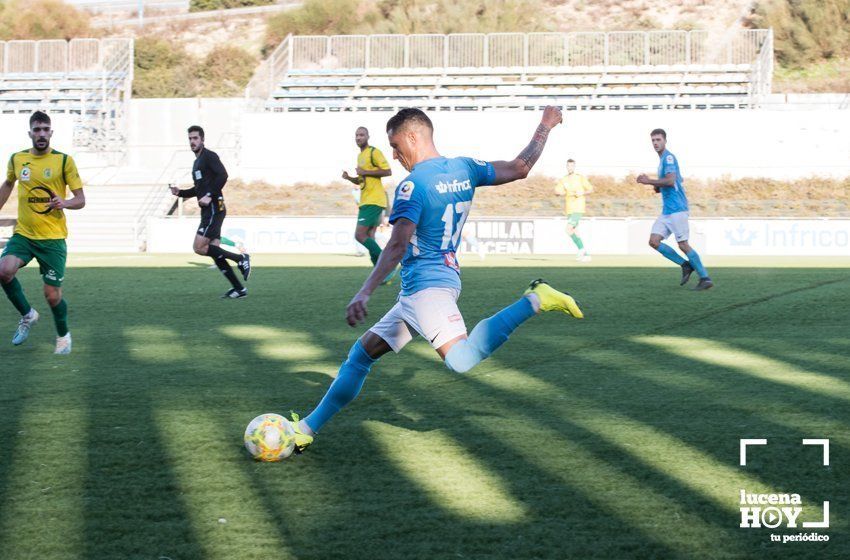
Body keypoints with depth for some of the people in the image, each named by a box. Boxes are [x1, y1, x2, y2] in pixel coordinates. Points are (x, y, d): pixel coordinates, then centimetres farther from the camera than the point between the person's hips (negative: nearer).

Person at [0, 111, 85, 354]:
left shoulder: (64, 160, -5)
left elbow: (81, 200, -2)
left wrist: (64, 203, -22)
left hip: (53, 238, -2)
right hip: (23, 234, 2)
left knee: (52, 295, -2)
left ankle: (63, 336, 29)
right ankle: (27, 315, 1)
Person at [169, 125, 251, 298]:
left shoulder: (209, 156, -6)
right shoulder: (197, 161, 22)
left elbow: (222, 175, -20)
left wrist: (210, 196, -22)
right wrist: (180, 193, 17)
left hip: (214, 209, -10)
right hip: (207, 211, 10)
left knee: (199, 247, -14)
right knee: (215, 252, 5)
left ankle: (240, 258, -7)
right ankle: (239, 289, 6)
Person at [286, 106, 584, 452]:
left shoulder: (413, 185, -13)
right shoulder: (464, 169, 9)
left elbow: (397, 247, -22)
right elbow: (520, 168, 16)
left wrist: (365, 294, -26)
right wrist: (545, 127, 31)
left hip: (427, 286, -11)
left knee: (462, 360, -29)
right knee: (361, 354, 14)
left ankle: (534, 300, -20)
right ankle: (308, 428, 16)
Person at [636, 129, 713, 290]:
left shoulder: (668, 158, -10)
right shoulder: (662, 160, 20)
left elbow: (670, 181, -24)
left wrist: (648, 181, -17)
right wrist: (656, 186, 9)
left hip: (676, 209, -10)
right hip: (666, 211, 10)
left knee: (683, 245, -8)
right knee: (654, 241, 0)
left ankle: (705, 278, -2)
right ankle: (685, 265, 8)